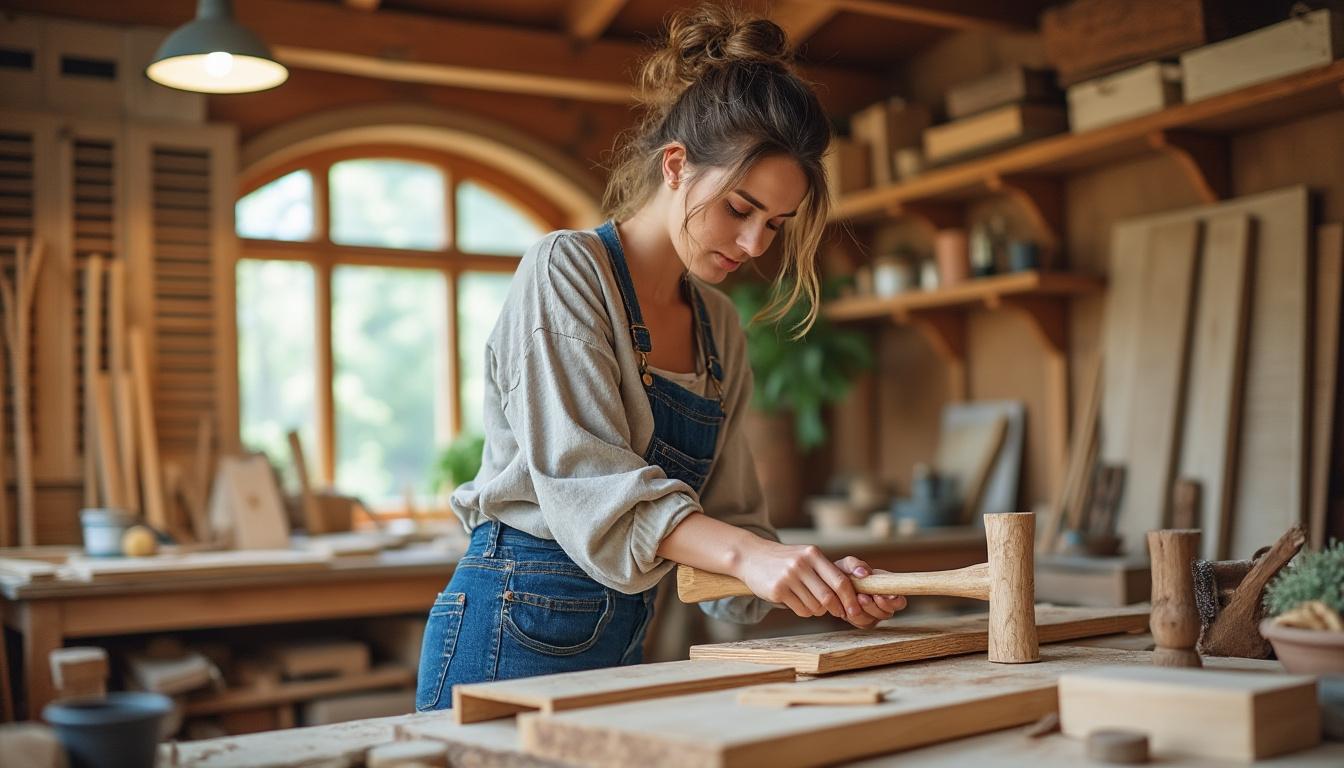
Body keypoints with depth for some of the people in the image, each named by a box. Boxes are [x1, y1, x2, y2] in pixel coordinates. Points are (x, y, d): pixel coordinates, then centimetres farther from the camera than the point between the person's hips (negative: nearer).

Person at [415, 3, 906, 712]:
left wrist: (814, 580, -11)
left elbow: (721, 512, 6)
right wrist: (745, 553, -31)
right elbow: (584, 476, -20)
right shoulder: (566, 271, -10)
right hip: (515, 625, -6)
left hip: (623, 631, 6)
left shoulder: (718, 327, 10)